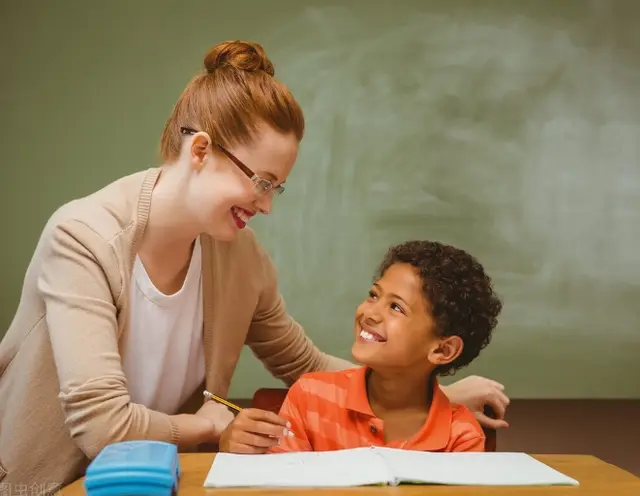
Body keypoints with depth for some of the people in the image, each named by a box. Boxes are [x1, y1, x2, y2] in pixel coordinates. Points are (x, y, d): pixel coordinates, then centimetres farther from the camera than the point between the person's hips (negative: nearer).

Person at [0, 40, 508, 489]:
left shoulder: (242, 254, -6)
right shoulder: (84, 240, -23)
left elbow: (307, 366, 7)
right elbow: (103, 424, -28)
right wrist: (210, 425, -12)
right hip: (51, 480, -3)